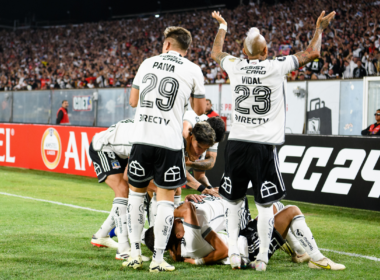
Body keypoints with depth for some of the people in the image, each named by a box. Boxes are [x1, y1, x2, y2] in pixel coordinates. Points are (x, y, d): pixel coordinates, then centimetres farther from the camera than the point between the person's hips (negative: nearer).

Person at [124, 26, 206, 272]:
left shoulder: (147, 63, 11)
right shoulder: (192, 70, 2)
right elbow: (200, 109, 10)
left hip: (141, 138, 3)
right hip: (170, 141, -2)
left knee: (136, 192, 17)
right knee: (166, 198, 5)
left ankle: (135, 253, 17)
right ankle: (158, 259, 3)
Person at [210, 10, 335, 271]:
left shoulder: (235, 66, 4)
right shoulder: (277, 67, -6)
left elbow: (216, 52, 27)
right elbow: (312, 53, 4)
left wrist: (222, 26, 42)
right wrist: (320, 27, 21)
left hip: (236, 143, 3)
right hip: (263, 145, -3)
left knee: (233, 201, 15)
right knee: (265, 205, 3)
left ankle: (234, 251, 10)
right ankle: (262, 257, 5)